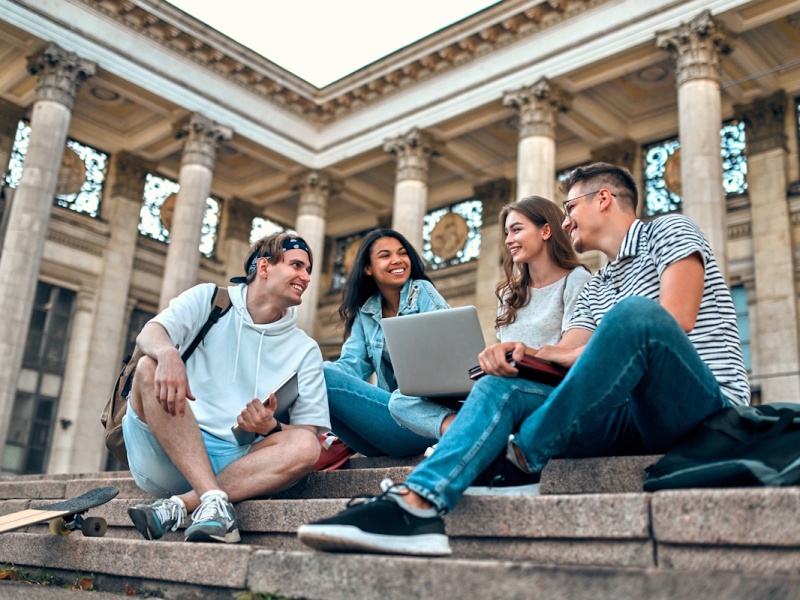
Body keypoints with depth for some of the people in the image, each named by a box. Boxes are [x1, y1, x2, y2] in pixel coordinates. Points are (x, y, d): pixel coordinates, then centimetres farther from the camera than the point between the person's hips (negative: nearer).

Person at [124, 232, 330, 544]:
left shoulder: (305, 350, 12)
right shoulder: (208, 300, 10)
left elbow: (308, 434, 6)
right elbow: (149, 333, -9)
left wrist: (271, 428, -16)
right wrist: (168, 354, -33)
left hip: (237, 463, 1)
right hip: (165, 452, -1)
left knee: (304, 448, -26)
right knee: (150, 368, -25)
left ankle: (175, 507, -29)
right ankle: (214, 502, -35)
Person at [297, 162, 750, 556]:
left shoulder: (669, 231, 6)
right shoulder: (595, 289, 27)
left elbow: (675, 324, -10)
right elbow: (564, 356, 13)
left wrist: (553, 354, -6)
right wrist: (518, 355, -11)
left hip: (705, 407, -7)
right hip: (631, 414, 7)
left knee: (635, 312, -34)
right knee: (500, 389, -6)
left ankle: (527, 451, -19)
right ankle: (417, 505, -30)